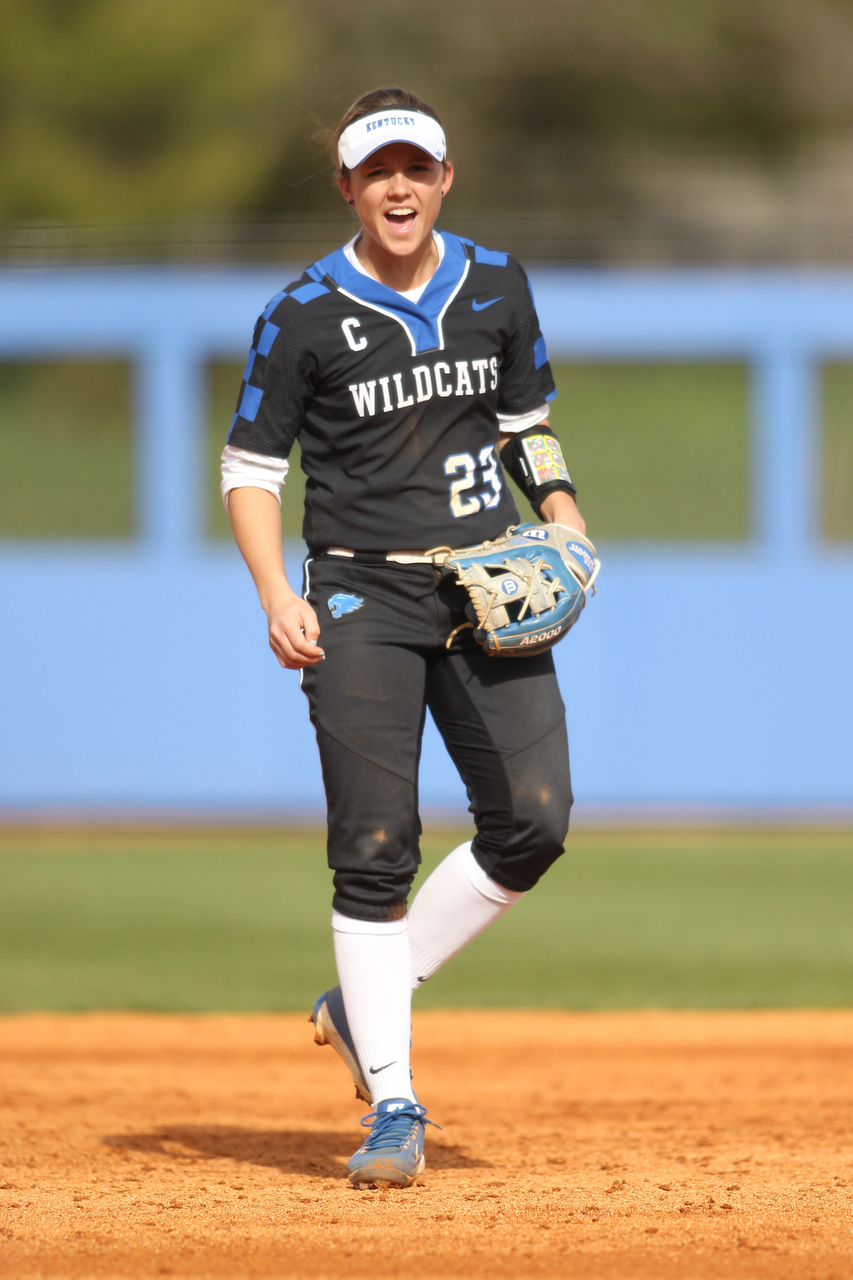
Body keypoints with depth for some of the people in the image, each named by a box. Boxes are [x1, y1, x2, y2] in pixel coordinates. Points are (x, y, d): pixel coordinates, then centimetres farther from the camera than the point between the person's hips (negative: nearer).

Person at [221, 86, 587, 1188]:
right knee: (375, 848, -9)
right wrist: (278, 600, -13)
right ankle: (391, 1105, -2)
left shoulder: (496, 290, 7)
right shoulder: (303, 316, -4)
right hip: (363, 596, -4)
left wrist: (563, 516, 3)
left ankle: (365, 1003, 11)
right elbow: (250, 468, 0)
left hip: (489, 590, 4)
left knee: (533, 819, -8)